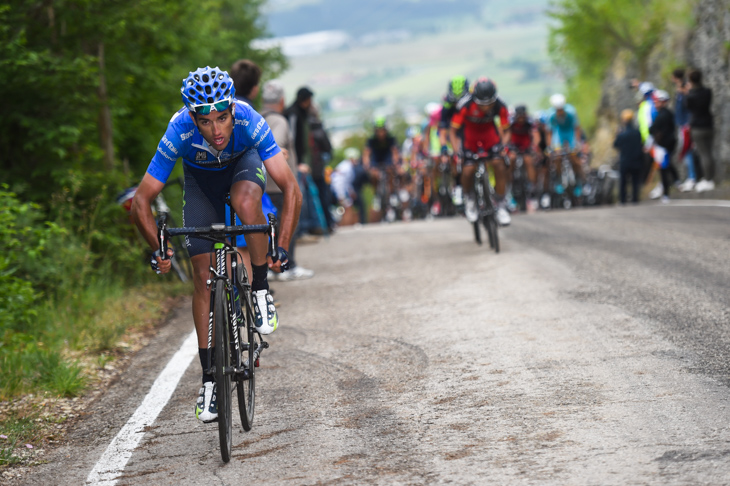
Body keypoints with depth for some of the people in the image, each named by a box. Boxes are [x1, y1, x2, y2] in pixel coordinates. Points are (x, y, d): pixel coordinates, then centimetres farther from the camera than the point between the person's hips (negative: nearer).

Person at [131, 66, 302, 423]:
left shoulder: (249, 122, -38)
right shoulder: (179, 133, -36)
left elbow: (291, 190, -37)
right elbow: (141, 202, -27)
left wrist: (282, 248, -43)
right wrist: (158, 250, -36)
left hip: (243, 164, -1)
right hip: (201, 180, 1)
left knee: (245, 201, -37)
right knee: (204, 275, -6)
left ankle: (261, 292, -16)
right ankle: (209, 378, 1)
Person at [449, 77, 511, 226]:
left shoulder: (500, 107, -27)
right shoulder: (465, 106, -34)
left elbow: (505, 131, -14)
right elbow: (453, 131, -24)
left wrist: (504, 146, -33)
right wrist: (456, 151, -37)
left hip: (489, 132, 1)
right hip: (469, 134, -1)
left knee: (499, 163, -20)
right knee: (468, 169, -18)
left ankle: (501, 205, -7)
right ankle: (469, 199, 13)